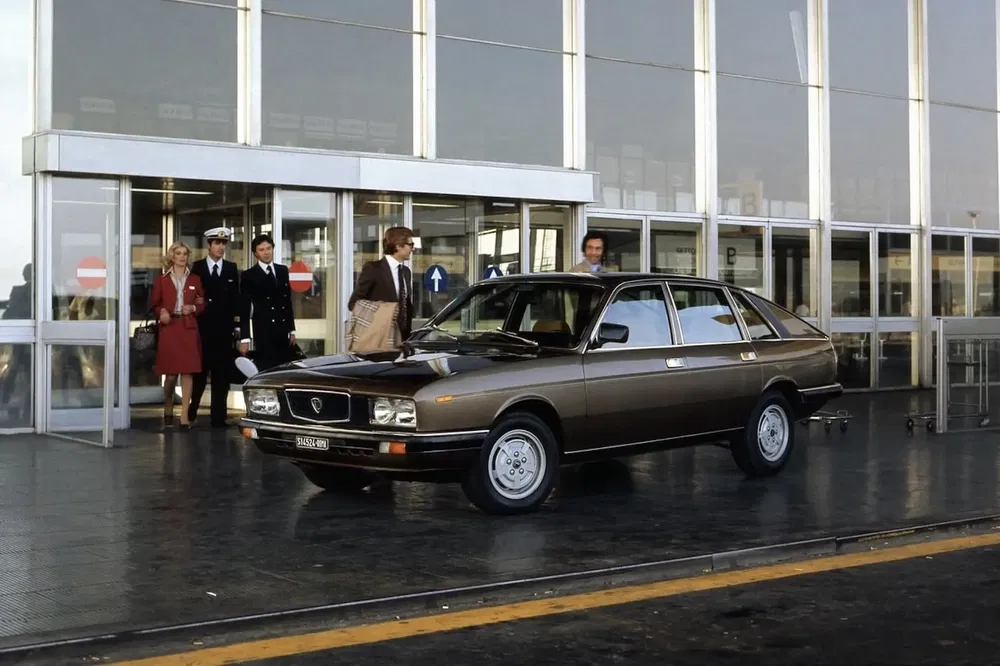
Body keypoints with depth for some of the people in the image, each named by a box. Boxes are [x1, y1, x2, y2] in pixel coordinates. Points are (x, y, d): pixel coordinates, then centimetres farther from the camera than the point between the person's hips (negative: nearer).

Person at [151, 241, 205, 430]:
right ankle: (168, 409, 25)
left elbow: (202, 303, 13)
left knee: (187, 372, -6)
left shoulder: (194, 280, 11)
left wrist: (194, 308, -7)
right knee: (171, 373, 0)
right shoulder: (161, 280, 6)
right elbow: (154, 304, 7)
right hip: (169, 328, -1)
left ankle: (185, 416, -5)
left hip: (189, 328, 1)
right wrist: (161, 312, -13)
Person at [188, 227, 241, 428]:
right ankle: (191, 414, 15)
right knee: (199, 372, 3)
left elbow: (235, 298, 8)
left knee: (222, 374, 2)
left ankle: (218, 417, 6)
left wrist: (237, 324, 4)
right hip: (202, 328, -2)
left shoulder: (232, 268, 10)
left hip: (224, 330, 2)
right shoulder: (197, 267, 4)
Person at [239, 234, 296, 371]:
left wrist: (292, 329, 13)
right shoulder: (249, 275, 0)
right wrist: (244, 338, -8)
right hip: (263, 332, -4)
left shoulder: (283, 270, 14)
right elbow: (245, 309, -2)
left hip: (283, 331, 4)